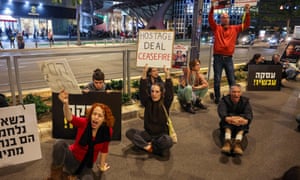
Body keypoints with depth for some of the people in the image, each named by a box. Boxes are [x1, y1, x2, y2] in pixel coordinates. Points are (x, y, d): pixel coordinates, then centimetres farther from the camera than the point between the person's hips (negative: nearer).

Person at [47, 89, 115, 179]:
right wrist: (65, 103, -61)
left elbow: (104, 150, 2)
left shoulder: (107, 131, -14)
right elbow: (70, 118, -41)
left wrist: (102, 165, 14)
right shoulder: (84, 123, -19)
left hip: (86, 166, 1)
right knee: (60, 144, -33)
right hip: (72, 160, 0)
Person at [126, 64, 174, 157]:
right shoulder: (147, 101, -3)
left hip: (162, 134, -2)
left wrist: (167, 74, -34)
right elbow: (142, 90, -16)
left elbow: (170, 91, -23)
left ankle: (147, 145, -11)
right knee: (129, 132, -18)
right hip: (148, 133, 2)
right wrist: (144, 73, -28)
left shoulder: (165, 103, -7)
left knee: (168, 141, -35)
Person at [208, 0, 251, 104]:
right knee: (217, 80, 2)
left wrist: (247, 13, -1)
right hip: (218, 57, -2)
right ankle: (217, 98, 13)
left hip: (228, 58, 2)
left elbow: (246, 25, 10)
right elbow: (210, 20, -8)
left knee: (232, 80, 6)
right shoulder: (216, 28, 5)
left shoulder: (235, 29, 12)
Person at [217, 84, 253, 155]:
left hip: (241, 125, 1)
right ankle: (227, 141, -51)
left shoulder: (245, 101, 2)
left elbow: (249, 113, -17)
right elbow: (221, 111, -22)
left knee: (244, 122, -31)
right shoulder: (225, 100, -2)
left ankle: (238, 142, -47)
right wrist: (227, 118, -48)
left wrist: (247, 120, -43)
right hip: (226, 125, -1)